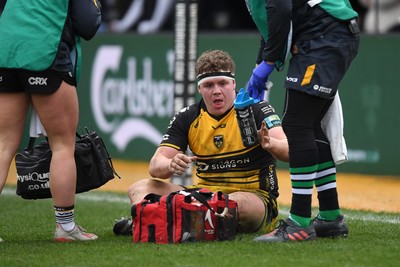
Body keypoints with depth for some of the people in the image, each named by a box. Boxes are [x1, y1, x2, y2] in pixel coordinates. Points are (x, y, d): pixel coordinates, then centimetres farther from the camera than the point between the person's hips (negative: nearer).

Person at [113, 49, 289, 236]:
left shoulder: (257, 110, -5)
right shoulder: (187, 118, 6)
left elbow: (288, 151, -19)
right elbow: (155, 166, -1)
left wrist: (269, 144, -44)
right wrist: (171, 165, -27)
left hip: (255, 197, -5)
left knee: (235, 203, -41)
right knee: (140, 188, -11)